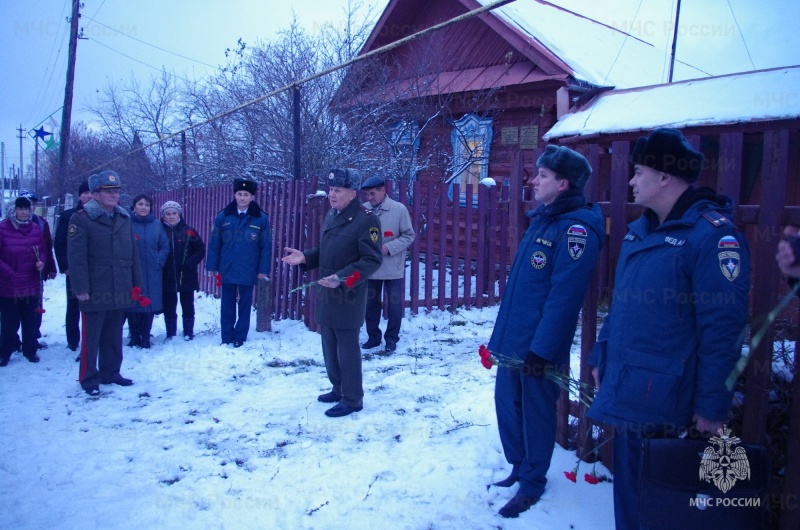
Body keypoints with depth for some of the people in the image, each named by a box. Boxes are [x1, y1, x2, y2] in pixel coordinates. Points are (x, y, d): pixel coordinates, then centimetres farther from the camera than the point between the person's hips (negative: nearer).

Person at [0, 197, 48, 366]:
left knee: (31, 321, 8)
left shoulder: (36, 229, 3)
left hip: (32, 284, 3)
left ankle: (30, 350, 22)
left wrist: (42, 262, -8)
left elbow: (43, 251, 12)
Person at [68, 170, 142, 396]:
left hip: (120, 291, 6)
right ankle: (89, 379, 13)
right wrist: (81, 288, -16)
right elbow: (76, 257, -12)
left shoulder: (125, 218, 12)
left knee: (114, 336, 15)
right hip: (95, 291, -5)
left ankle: (110, 373, 27)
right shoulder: (81, 219, -7)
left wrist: (136, 283, 11)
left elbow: (133, 254, 14)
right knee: (91, 337, 3)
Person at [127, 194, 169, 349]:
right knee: (132, 304, 2)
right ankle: (134, 337, 17)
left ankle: (145, 339, 14)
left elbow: (165, 246, 7)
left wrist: (159, 262, -4)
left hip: (152, 274, 2)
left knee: (149, 305, 3)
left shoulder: (156, 224, 6)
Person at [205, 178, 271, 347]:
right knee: (227, 305, 10)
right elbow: (214, 243, 3)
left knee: (245, 305, 9)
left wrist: (263, 269, -6)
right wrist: (213, 266, 0)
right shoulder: (223, 216, 0)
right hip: (227, 270, 1)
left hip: (248, 271, -1)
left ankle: (240, 339, 20)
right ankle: (226, 339, 20)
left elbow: (266, 246, -3)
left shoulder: (261, 218, -3)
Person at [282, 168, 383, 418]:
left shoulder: (366, 220, -15)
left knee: (347, 347, -1)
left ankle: (352, 399, 11)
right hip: (326, 293, 9)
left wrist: (342, 279, -28)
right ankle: (339, 389, 33)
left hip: (348, 296, -9)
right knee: (329, 345, 17)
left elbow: (372, 260, -19)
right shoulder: (330, 216, 13)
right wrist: (304, 257, 2)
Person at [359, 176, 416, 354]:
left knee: (394, 304, 6)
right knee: (370, 303, 13)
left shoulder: (399, 209, -9)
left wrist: (389, 248, -16)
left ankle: (391, 338, 21)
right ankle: (373, 336, 29)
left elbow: (409, 235, -5)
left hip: (393, 267, -2)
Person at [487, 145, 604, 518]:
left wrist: (541, 350, -22)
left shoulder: (576, 228, -17)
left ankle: (531, 483, 24)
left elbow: (563, 296, -22)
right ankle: (518, 467, 36)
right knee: (507, 403, 17)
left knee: (535, 411, 7)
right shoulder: (542, 219, 12)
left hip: (539, 346, -8)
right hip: (513, 339, 9)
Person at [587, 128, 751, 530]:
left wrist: (712, 405, -17)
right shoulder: (639, 231, 12)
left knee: (643, 497, 5)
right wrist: (600, 356, 18)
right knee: (629, 485, 19)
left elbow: (723, 327, -18)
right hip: (624, 391, 8)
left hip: (660, 400, -8)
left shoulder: (713, 234, -15)